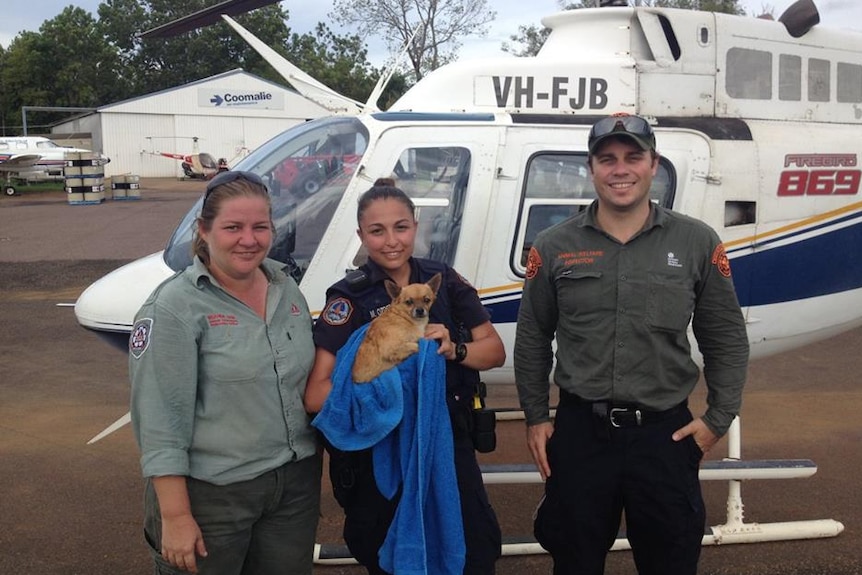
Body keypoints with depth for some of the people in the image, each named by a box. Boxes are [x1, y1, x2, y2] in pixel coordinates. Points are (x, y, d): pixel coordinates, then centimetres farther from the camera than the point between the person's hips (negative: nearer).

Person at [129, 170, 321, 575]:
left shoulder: (288, 293, 5)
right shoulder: (174, 308, -14)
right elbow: (160, 423, -17)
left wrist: (314, 465, 15)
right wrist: (176, 516, -19)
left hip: (295, 484, 6)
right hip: (210, 494, -5)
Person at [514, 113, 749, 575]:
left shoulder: (697, 242, -1)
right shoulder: (554, 247, -1)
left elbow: (726, 339, 6)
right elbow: (532, 338, 8)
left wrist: (719, 417, 0)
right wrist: (535, 418, 6)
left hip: (666, 433, 0)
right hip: (579, 433, 1)